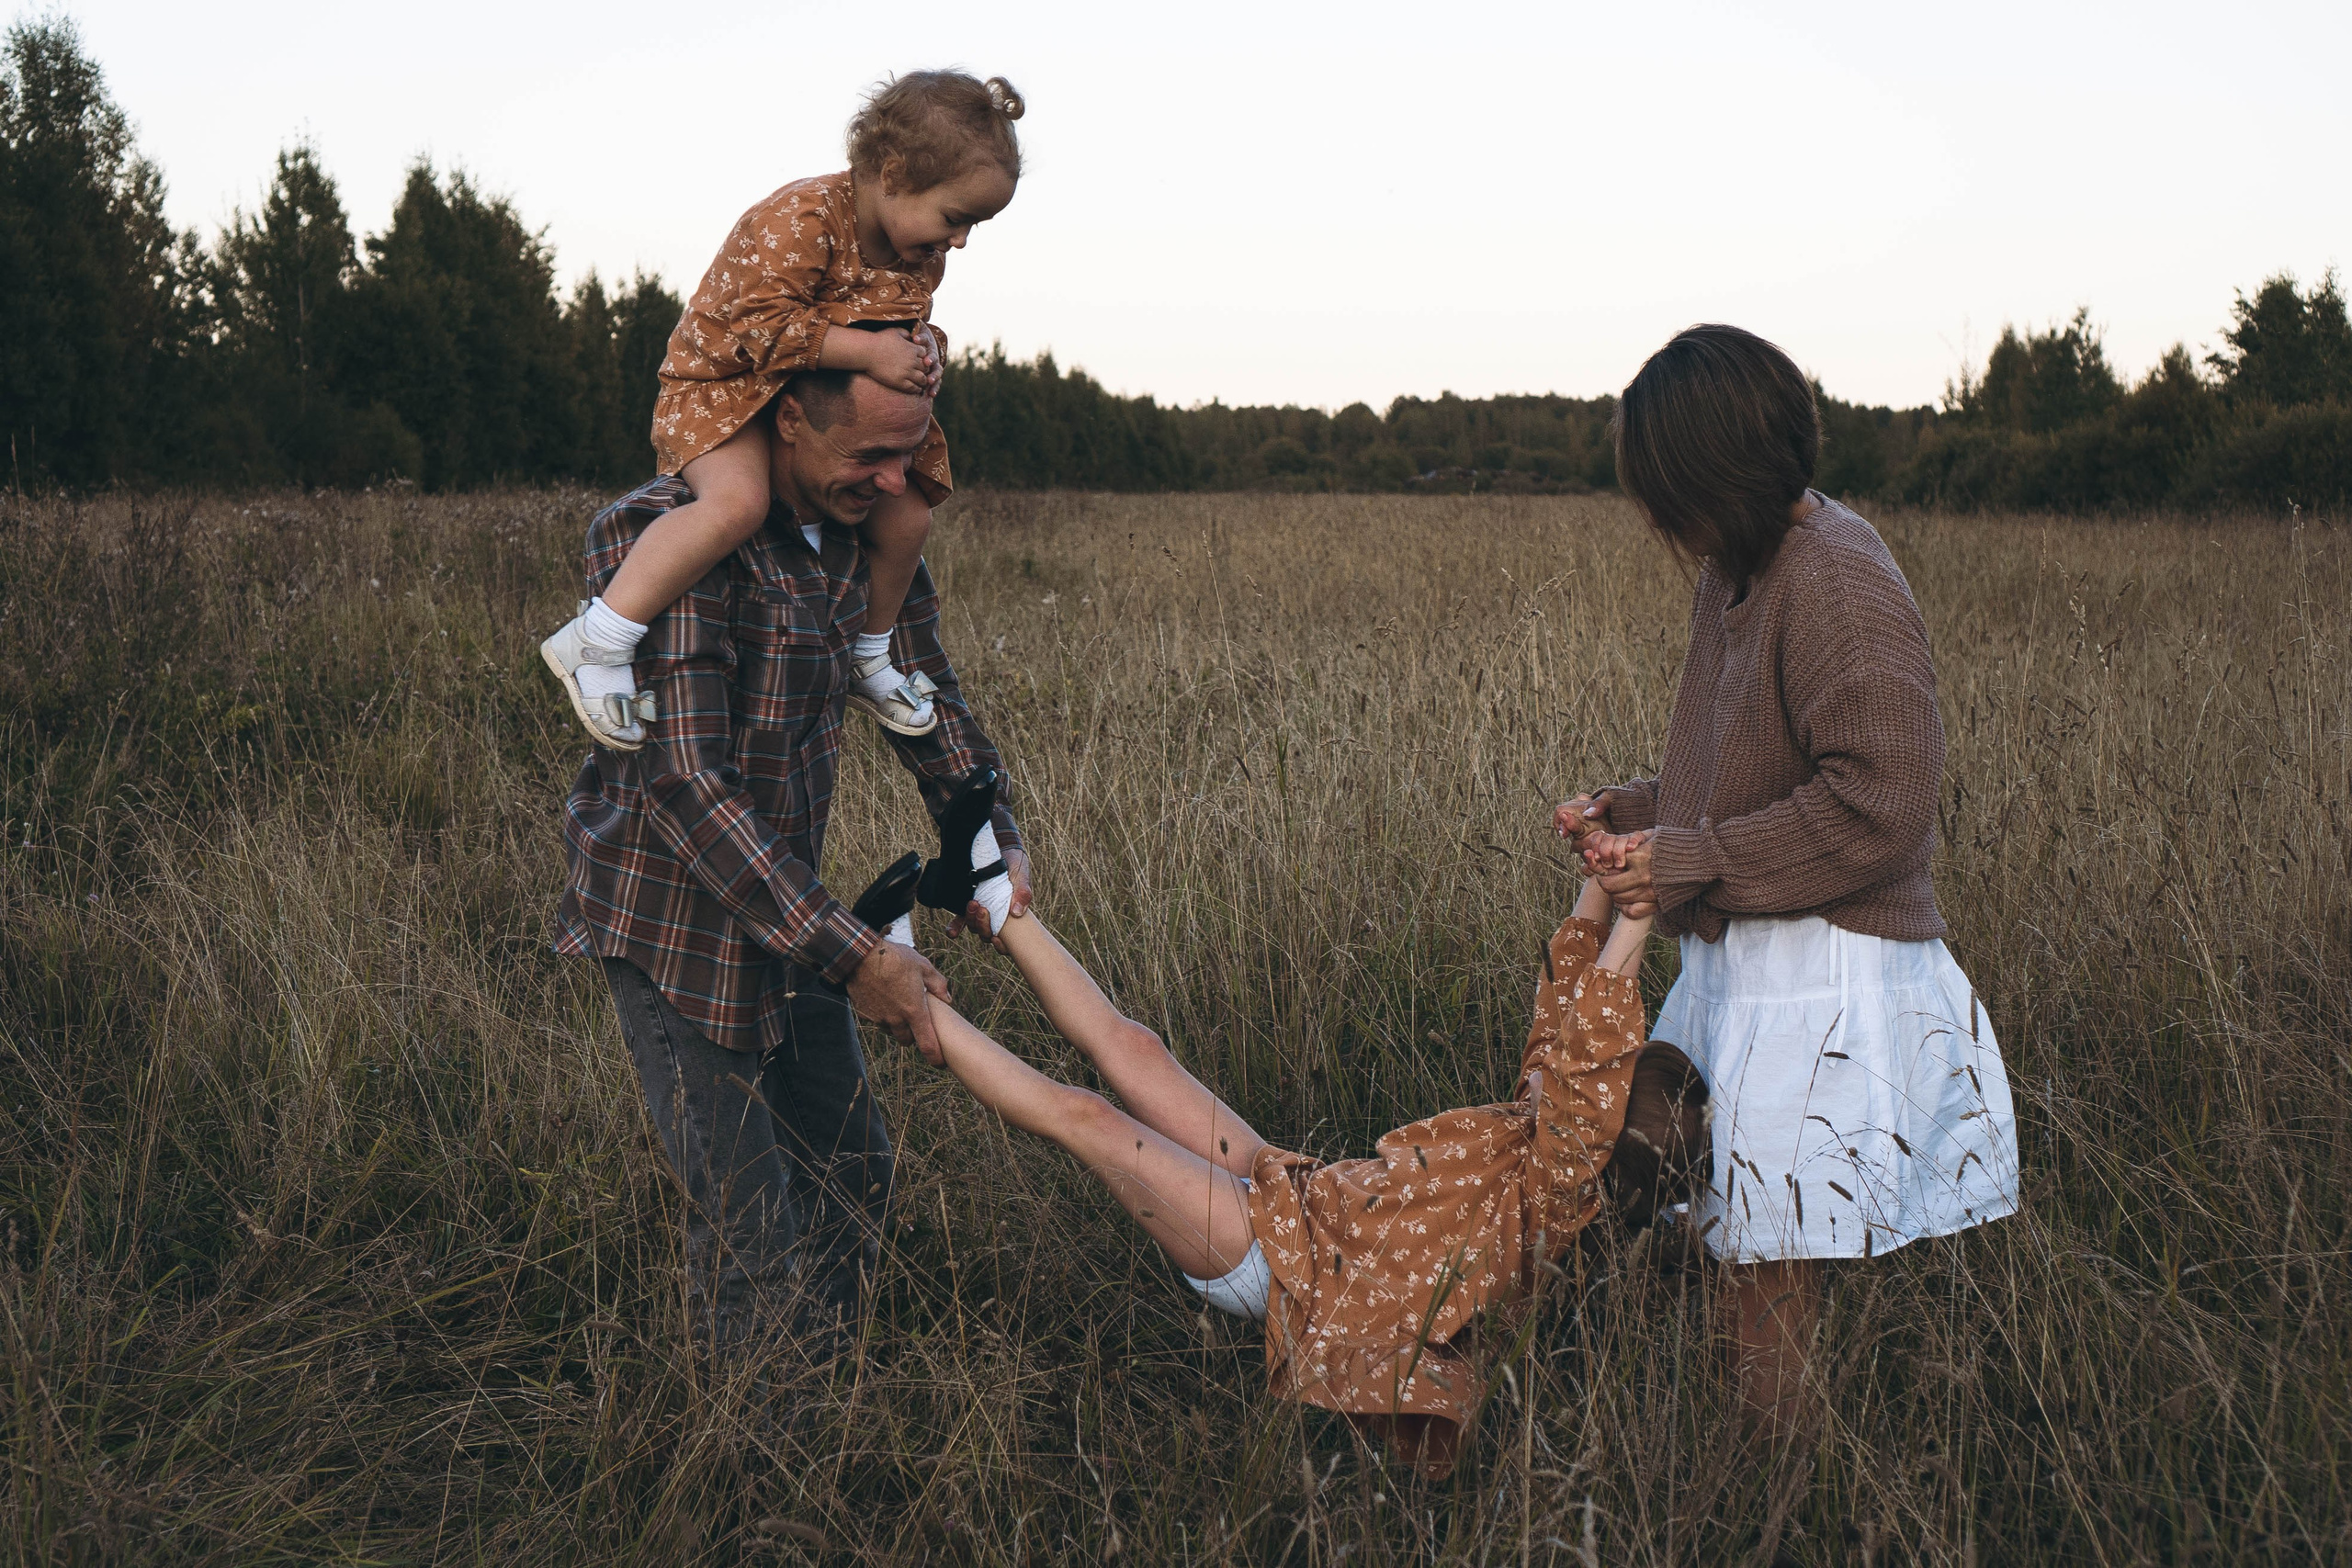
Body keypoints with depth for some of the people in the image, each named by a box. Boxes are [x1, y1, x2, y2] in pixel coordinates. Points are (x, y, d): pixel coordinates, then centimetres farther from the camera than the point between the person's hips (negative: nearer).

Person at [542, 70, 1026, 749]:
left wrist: (919, 351, -12)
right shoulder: (802, 219, -28)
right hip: (722, 388, -8)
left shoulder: (921, 257, -1)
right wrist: (867, 351, -35)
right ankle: (596, 641, -30)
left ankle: (867, 657, 28)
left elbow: (909, 322, 13)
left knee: (905, 517, 2)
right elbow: (763, 327, -32)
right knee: (738, 500, -35)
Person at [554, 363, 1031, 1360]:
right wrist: (851, 955, -30)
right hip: (674, 915, -7)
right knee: (749, 1218, -7)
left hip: (790, 906, 8)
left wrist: (991, 837, -2)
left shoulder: (871, 535, -1)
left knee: (853, 1168, 15)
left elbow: (923, 692, 15)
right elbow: (686, 781, -29)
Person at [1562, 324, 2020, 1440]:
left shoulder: (1838, 584, -18)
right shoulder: (1736, 570, 10)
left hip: (1820, 977, -9)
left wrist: (1690, 866, -20)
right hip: (1743, 957, 9)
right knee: (1719, 1221, 13)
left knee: (1768, 1259, -2)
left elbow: (1879, 805, -24)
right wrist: (1632, 814, 6)